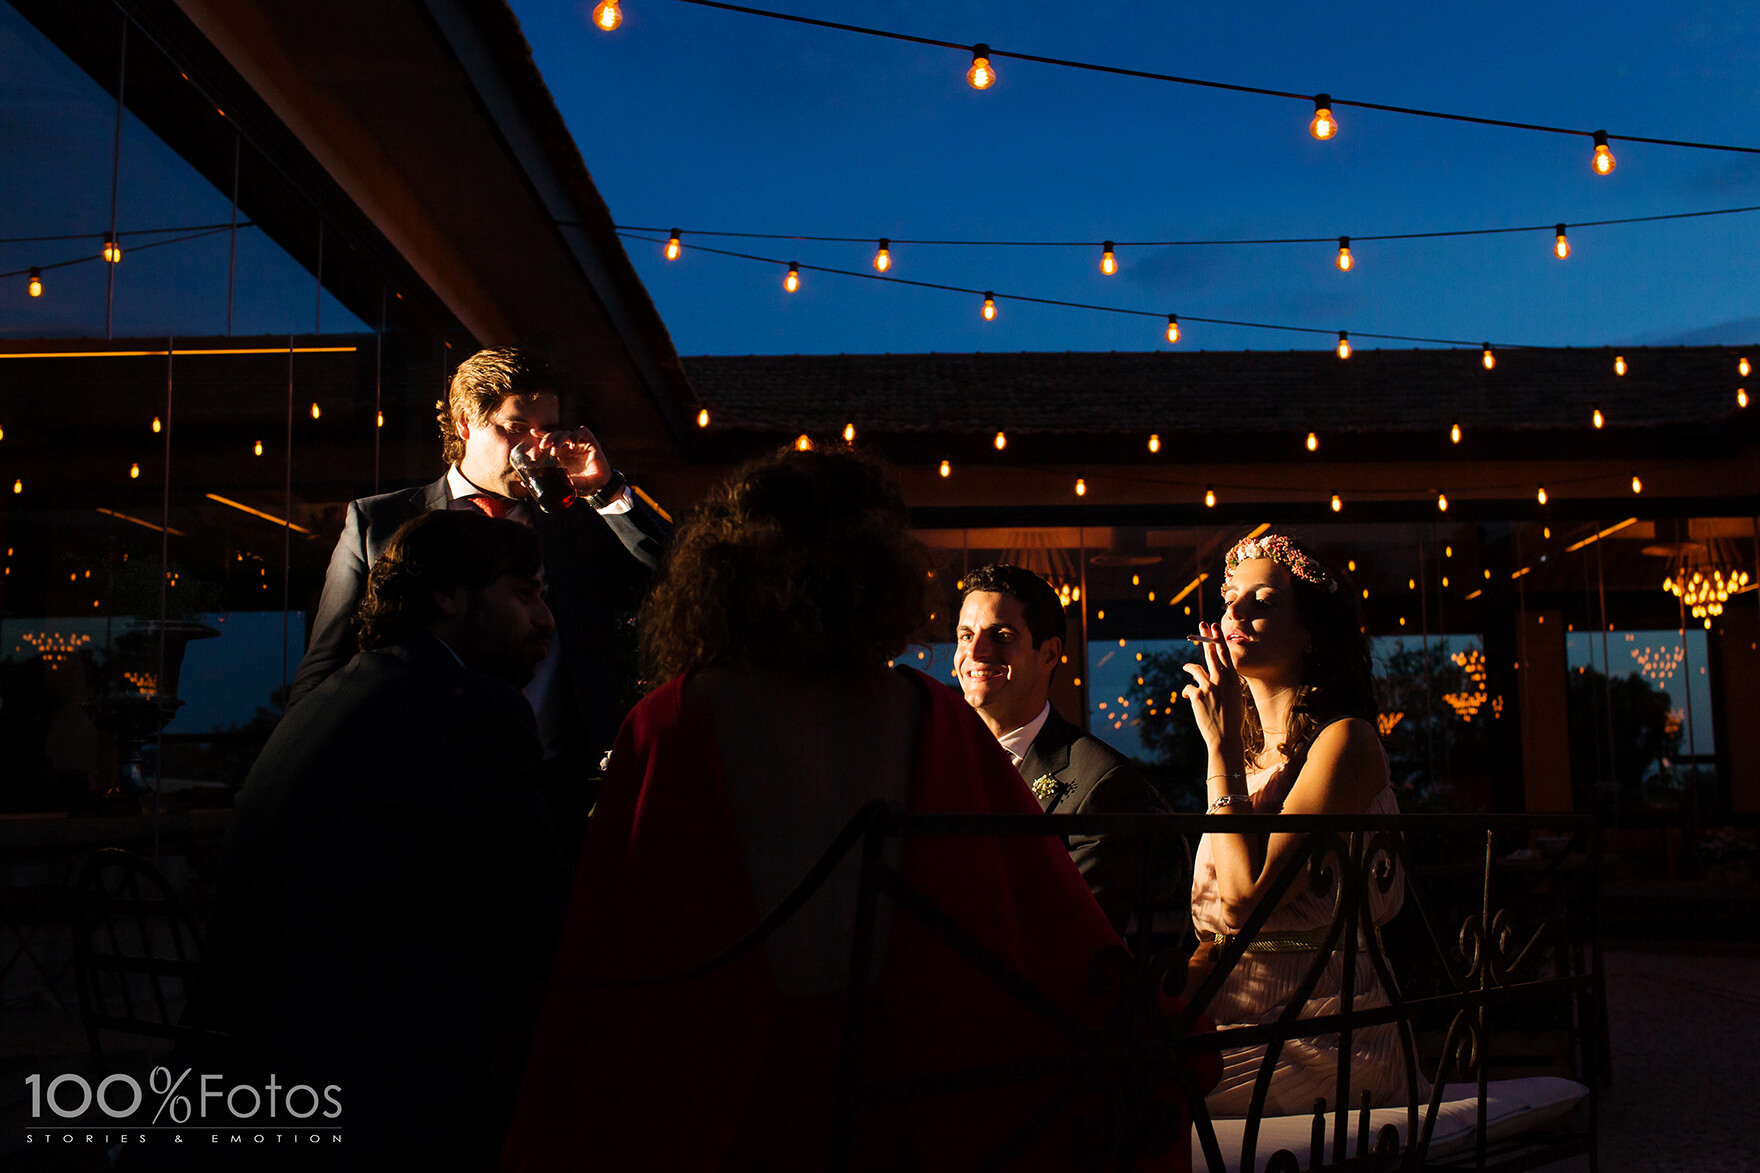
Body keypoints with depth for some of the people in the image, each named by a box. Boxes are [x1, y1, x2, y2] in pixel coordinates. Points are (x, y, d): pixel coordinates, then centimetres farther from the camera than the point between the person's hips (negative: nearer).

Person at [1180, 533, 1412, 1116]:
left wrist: (1221, 746, -14)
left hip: (1321, 1028, -7)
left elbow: (1246, 896, -20)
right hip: (1237, 1019, 7)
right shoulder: (1250, 751, 15)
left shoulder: (1344, 740, -8)